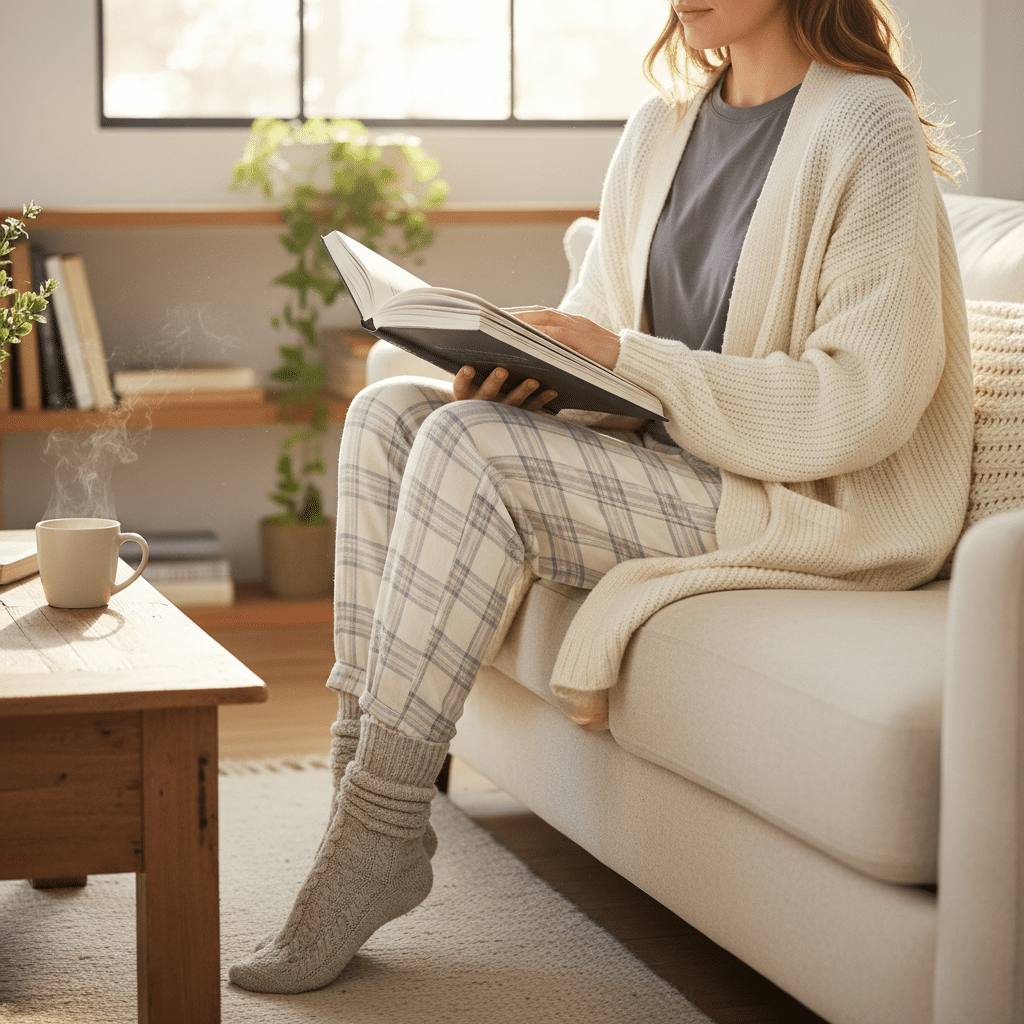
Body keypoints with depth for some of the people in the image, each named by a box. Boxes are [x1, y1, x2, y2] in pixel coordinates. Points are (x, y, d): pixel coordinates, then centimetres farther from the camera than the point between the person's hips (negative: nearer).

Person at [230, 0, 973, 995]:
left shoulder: (867, 125, -12)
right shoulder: (660, 131, 12)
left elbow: (864, 400, -20)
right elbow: (596, 324, 16)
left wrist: (626, 358, -21)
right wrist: (525, 368, -8)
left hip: (812, 504, -8)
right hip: (663, 458, 8)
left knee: (468, 447, -24)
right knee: (390, 411, -8)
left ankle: (379, 833, -18)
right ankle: (363, 784, -13)